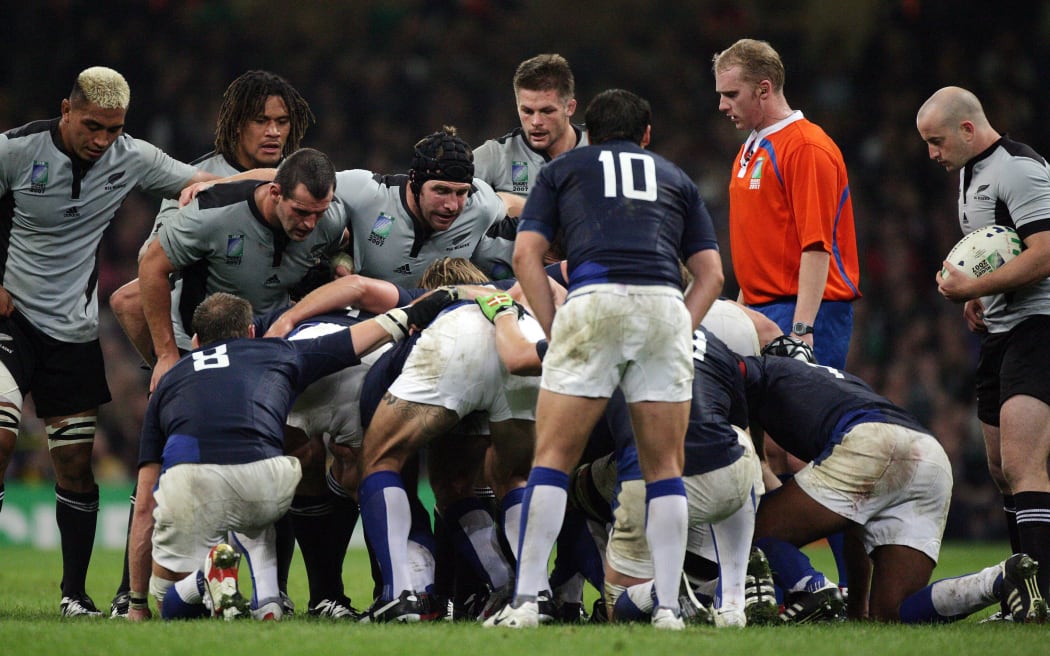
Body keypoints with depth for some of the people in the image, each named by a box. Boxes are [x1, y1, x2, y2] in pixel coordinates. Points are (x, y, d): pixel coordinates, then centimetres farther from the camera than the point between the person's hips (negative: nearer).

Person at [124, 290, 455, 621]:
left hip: (186, 481, 0)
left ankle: (207, 576, -12)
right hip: (266, 481, 0)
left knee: (174, 606, 21)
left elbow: (145, 507, 32)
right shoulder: (278, 353, 30)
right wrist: (413, 314, 61)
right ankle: (266, 602, 14)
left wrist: (137, 604, 37)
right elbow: (363, 337, 42)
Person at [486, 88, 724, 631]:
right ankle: (667, 609, 2)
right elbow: (711, 273, 22)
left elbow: (526, 255, 12)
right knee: (665, 467, 9)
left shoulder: (562, 168, 25)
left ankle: (526, 601, -3)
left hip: (593, 301, -2)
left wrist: (554, 331, 12)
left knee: (553, 457, 4)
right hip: (666, 306, 2)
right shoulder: (674, 178, 30)